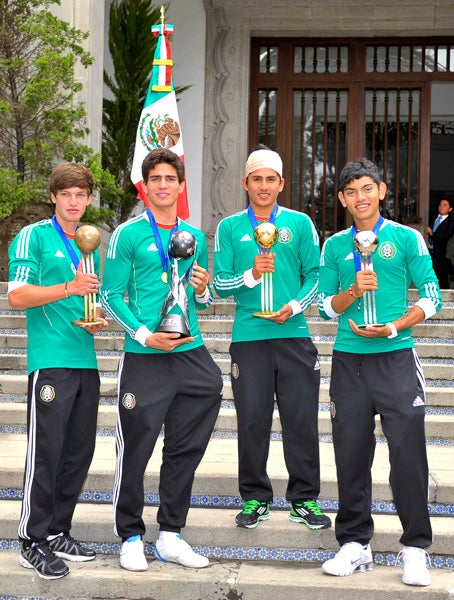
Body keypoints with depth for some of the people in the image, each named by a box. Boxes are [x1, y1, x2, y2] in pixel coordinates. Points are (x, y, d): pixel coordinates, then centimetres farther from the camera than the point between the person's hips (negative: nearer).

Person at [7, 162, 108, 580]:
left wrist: (97, 318, 8)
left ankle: (58, 533, 20)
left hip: (86, 361, 7)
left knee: (79, 452, 9)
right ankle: (34, 542, 3)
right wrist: (69, 289, -21)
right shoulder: (34, 237, -3)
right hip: (51, 360, -7)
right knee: (45, 452, -6)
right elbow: (17, 295, -12)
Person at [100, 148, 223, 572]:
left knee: (185, 449, 9)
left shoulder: (195, 237, 13)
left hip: (191, 352, 5)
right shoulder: (128, 234, -1)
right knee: (135, 449, 0)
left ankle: (170, 535, 21)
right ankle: (131, 537, 14)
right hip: (143, 358, -5)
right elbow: (111, 295, -4)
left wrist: (202, 291, -3)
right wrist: (144, 334, -15)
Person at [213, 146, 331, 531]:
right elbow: (220, 283, 4)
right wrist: (251, 275, -14)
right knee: (253, 420, 4)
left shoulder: (300, 224, 8)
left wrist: (294, 306, -10)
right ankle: (255, 498, 17)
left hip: (293, 333, 0)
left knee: (302, 419, 2)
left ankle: (304, 498, 14)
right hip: (248, 336, 0)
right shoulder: (229, 228, 7)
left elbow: (315, 275, 6)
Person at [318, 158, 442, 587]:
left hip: (396, 358, -2)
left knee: (408, 452, -5)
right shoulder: (335, 246, 10)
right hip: (349, 361, 3)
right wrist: (354, 290, -11)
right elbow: (325, 306, 9)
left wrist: (392, 328, -11)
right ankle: (355, 544, 18)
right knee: (351, 454, 5)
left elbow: (432, 297, 1)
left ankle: (415, 549, 6)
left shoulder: (406, 238, 2)